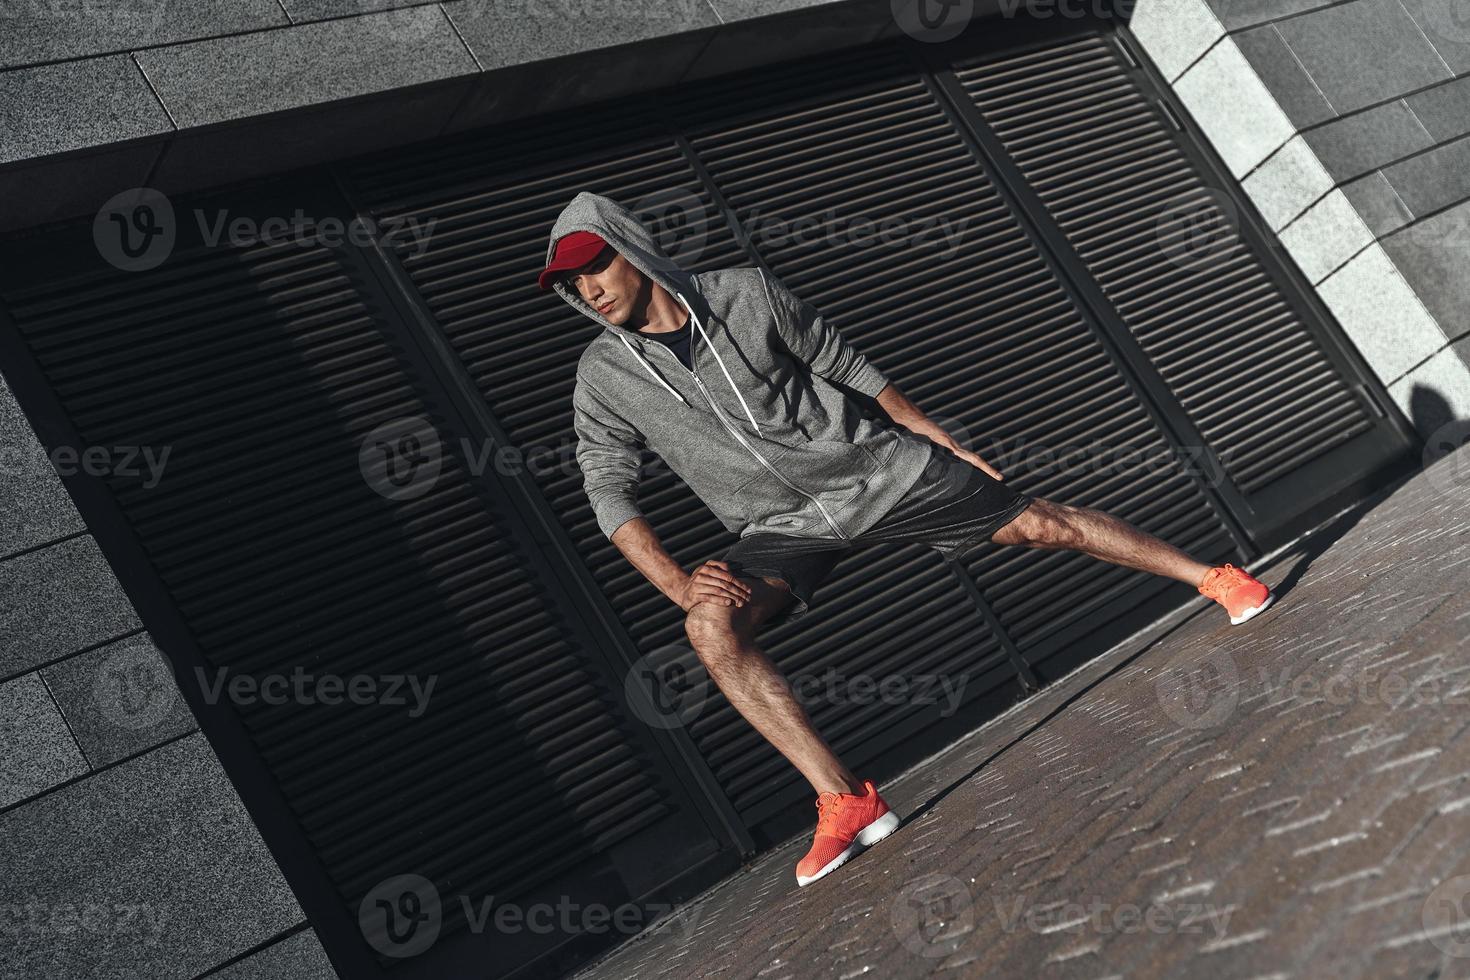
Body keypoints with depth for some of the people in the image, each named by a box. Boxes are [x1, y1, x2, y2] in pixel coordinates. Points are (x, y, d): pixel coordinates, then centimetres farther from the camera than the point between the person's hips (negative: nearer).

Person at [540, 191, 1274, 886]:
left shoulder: (745, 293, -8)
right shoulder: (605, 377, -5)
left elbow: (848, 367, 2)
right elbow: (608, 493, -4)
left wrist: (944, 443, 6)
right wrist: (677, 583, -18)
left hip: (873, 467, 0)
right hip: (784, 527, 1)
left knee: (1040, 524, -4)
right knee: (711, 626, -27)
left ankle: (1213, 577, 18)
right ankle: (846, 803, -26)